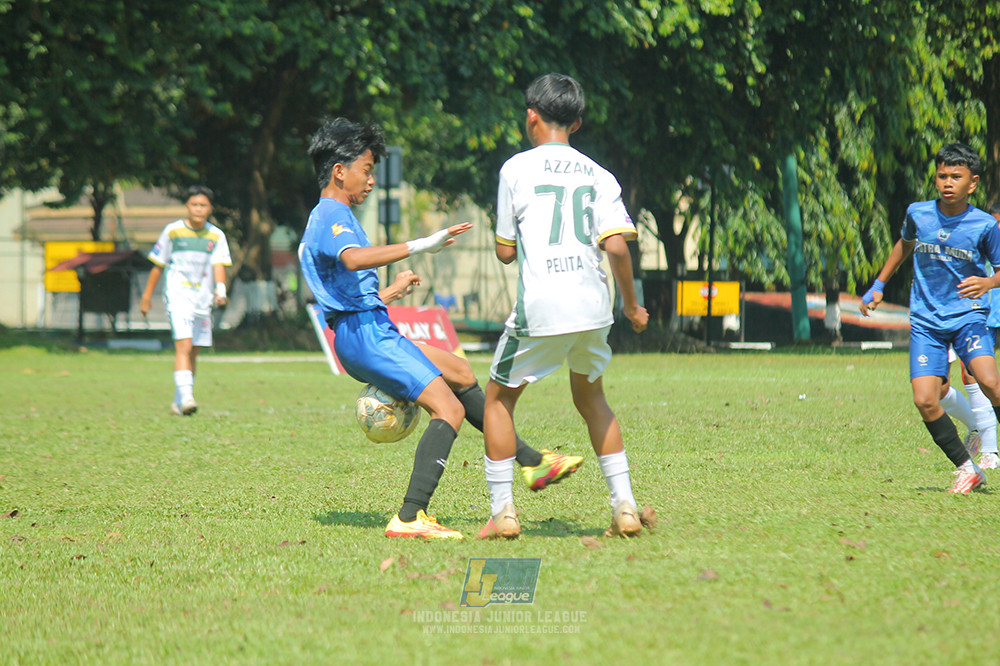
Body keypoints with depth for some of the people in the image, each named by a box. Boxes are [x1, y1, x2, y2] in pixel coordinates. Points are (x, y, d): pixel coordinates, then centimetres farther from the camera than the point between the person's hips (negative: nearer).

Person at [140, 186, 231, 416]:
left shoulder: (216, 236, 6)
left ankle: (179, 402, 19)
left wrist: (220, 290, -23)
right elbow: (158, 265, 8)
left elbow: (219, 265, -5)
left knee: (193, 352, 8)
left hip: (203, 299, 4)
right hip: (178, 295, -3)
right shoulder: (173, 231, 1)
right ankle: (185, 396, -28)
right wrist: (147, 296, 10)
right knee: (184, 345, -19)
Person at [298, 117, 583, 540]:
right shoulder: (332, 216, -11)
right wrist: (420, 246, -41)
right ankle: (410, 518, -27)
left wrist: (389, 293, 42)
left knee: (459, 373, 23)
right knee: (448, 408, -18)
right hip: (365, 335, -11)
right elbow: (353, 259, -36)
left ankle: (532, 462, 31)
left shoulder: (323, 220, 23)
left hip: (374, 334, 11)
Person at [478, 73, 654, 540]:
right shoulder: (598, 176, 10)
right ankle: (624, 506, 16)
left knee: (499, 397, 13)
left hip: (540, 309, -4)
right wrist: (631, 305, 11)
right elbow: (616, 245, -2)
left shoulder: (517, 168, 2)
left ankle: (502, 512, 7)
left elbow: (505, 252, 5)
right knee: (590, 396, 24)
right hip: (593, 308, 4)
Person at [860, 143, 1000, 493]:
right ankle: (967, 469, 5)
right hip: (926, 320, 3)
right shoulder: (917, 213, 1)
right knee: (924, 401, -11)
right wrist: (879, 285, 26)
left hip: (968, 316, -3)